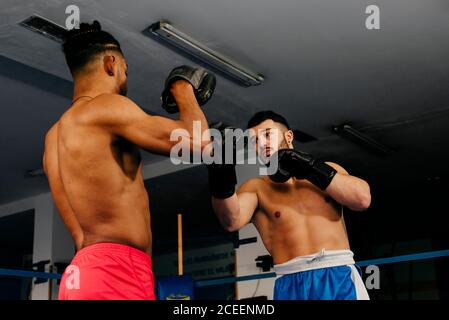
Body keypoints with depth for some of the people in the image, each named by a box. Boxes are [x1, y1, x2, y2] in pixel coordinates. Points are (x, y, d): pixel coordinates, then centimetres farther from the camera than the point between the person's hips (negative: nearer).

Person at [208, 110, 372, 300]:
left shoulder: (327, 169, 15)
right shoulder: (256, 188, 9)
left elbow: (363, 199, -1)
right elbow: (232, 221, -12)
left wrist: (314, 170, -4)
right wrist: (221, 178, -29)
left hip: (339, 277, 1)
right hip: (291, 284, 0)